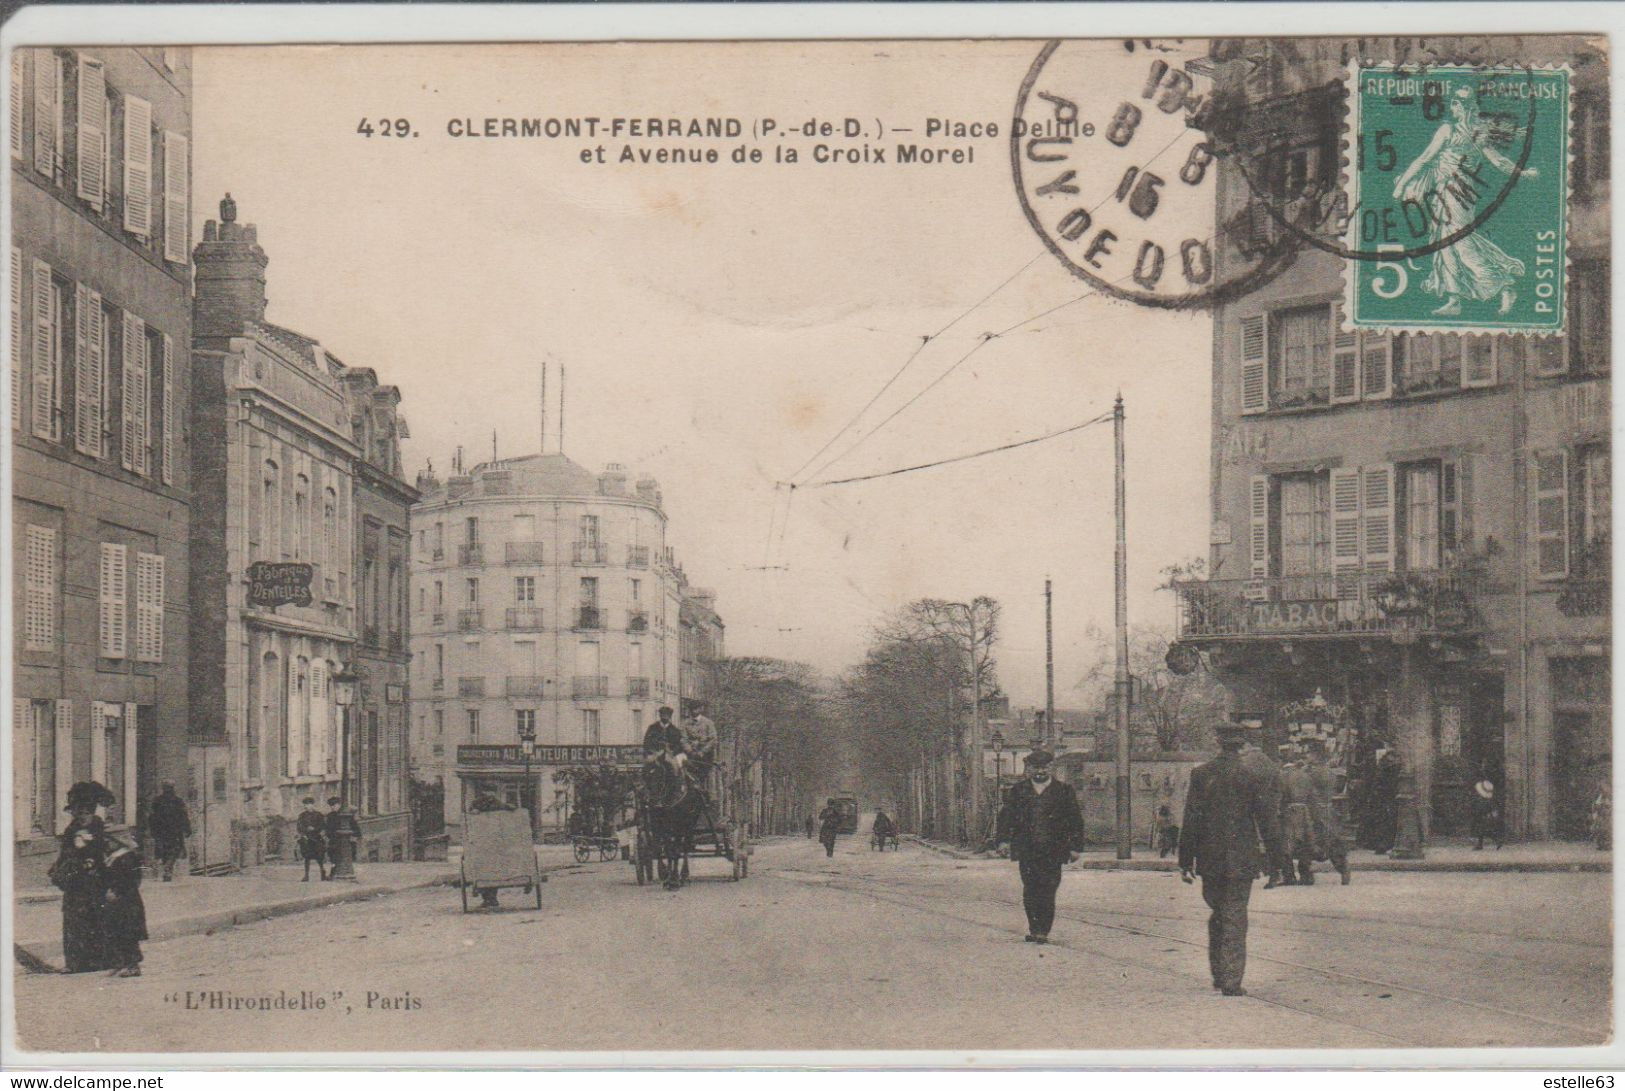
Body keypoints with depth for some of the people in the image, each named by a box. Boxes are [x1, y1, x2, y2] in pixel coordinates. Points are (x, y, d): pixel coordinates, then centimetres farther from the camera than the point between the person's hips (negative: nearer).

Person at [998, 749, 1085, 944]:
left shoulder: (1064, 790, 7)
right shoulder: (1019, 791, 12)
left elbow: (1076, 820, 8)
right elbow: (1012, 821, 14)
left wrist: (1075, 847, 2)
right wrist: (1014, 847, 7)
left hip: (1053, 851, -2)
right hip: (1027, 851, 2)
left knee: (1048, 891, -7)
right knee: (1030, 892, -2)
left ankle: (1043, 931, -2)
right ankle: (1034, 929, 9)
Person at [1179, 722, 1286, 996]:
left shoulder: (1200, 775, -3)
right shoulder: (1255, 777, -6)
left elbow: (1190, 822, -1)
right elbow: (1268, 821, -3)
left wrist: (1185, 860, 4)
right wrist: (1276, 859, 6)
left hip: (1209, 859, 2)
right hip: (1241, 860, -2)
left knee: (1217, 912, 18)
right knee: (1235, 917, 1)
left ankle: (1218, 974, 21)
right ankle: (1231, 980, -3)